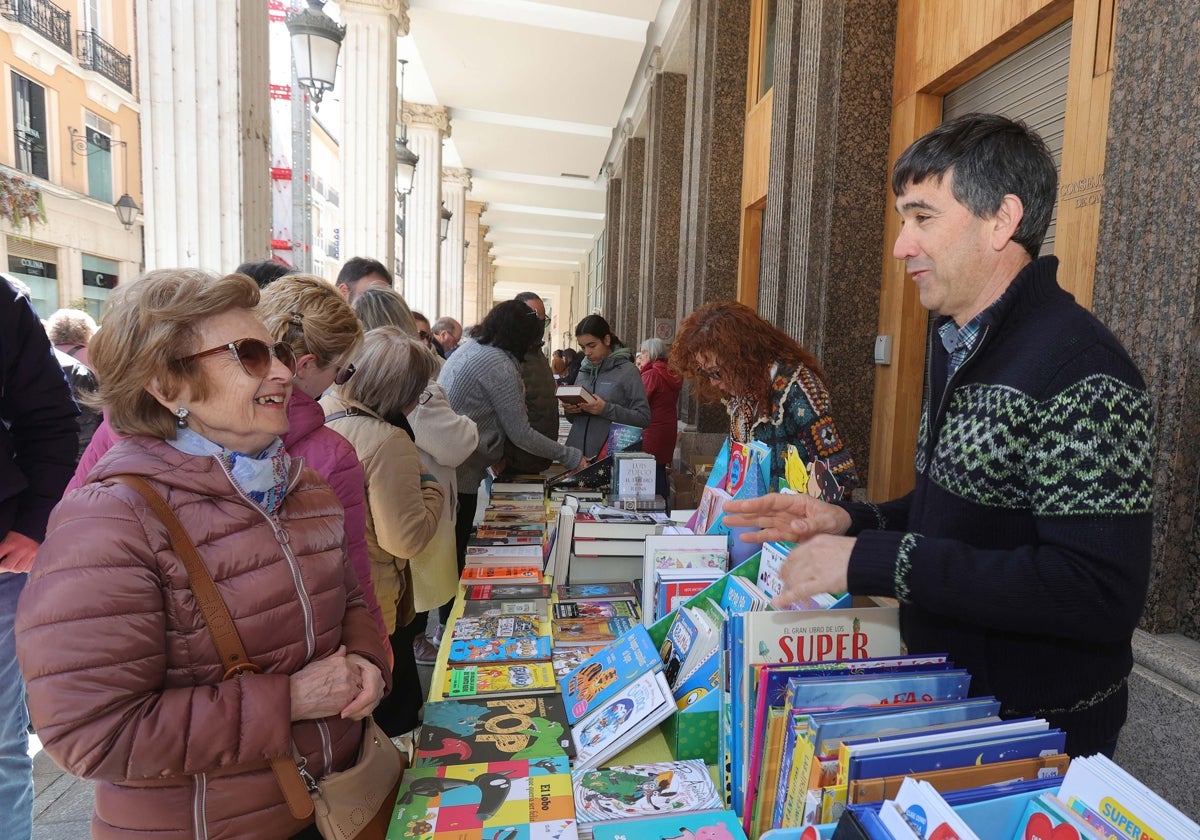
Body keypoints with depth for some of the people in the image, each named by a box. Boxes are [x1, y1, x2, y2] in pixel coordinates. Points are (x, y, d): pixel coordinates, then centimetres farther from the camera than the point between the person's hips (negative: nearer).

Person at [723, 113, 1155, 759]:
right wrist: (850, 523, -3)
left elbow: (1099, 593, -31)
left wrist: (873, 561, -31)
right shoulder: (955, 343, 6)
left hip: (1035, 733, -8)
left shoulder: (1081, 371, -25)